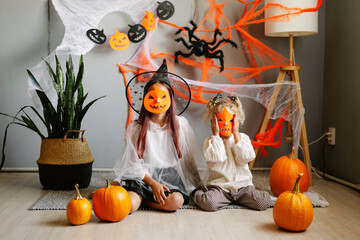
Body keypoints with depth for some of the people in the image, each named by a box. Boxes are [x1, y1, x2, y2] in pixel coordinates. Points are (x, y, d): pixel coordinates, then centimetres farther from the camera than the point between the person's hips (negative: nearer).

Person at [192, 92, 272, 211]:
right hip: (219, 186, -2)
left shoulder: (243, 138, 8)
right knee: (208, 203, -31)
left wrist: (236, 135, -8)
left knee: (265, 201, -19)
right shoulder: (210, 141, 1)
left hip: (243, 185, 3)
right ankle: (198, 193, 5)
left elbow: (245, 158, -10)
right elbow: (216, 158, -20)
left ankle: (238, 198, 10)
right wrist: (216, 135, -12)